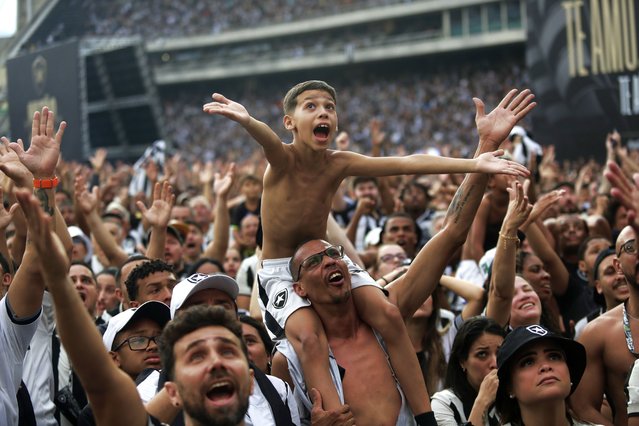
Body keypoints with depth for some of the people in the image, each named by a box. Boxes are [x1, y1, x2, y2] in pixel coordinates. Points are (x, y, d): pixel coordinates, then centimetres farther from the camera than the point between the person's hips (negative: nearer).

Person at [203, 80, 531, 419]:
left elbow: (407, 163, -20)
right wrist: (247, 121, -71)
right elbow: (268, 140, -45)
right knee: (310, 338, -31)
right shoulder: (282, 160, -19)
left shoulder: (339, 163, -8)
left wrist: (474, 164, -32)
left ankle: (426, 416, -9)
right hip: (280, 271, -4)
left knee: (389, 315, -16)